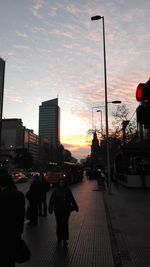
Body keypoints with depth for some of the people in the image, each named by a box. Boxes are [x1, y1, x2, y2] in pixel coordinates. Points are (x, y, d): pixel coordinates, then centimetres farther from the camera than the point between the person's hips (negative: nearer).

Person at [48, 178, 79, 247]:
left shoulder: (67, 190, 0)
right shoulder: (56, 191, -2)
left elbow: (72, 199, 9)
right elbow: (51, 200, -1)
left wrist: (75, 207, 15)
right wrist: (50, 209, -8)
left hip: (66, 210, 0)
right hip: (58, 210, 1)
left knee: (65, 224, -6)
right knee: (59, 224, 11)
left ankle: (65, 239, 3)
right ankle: (59, 237, 30)